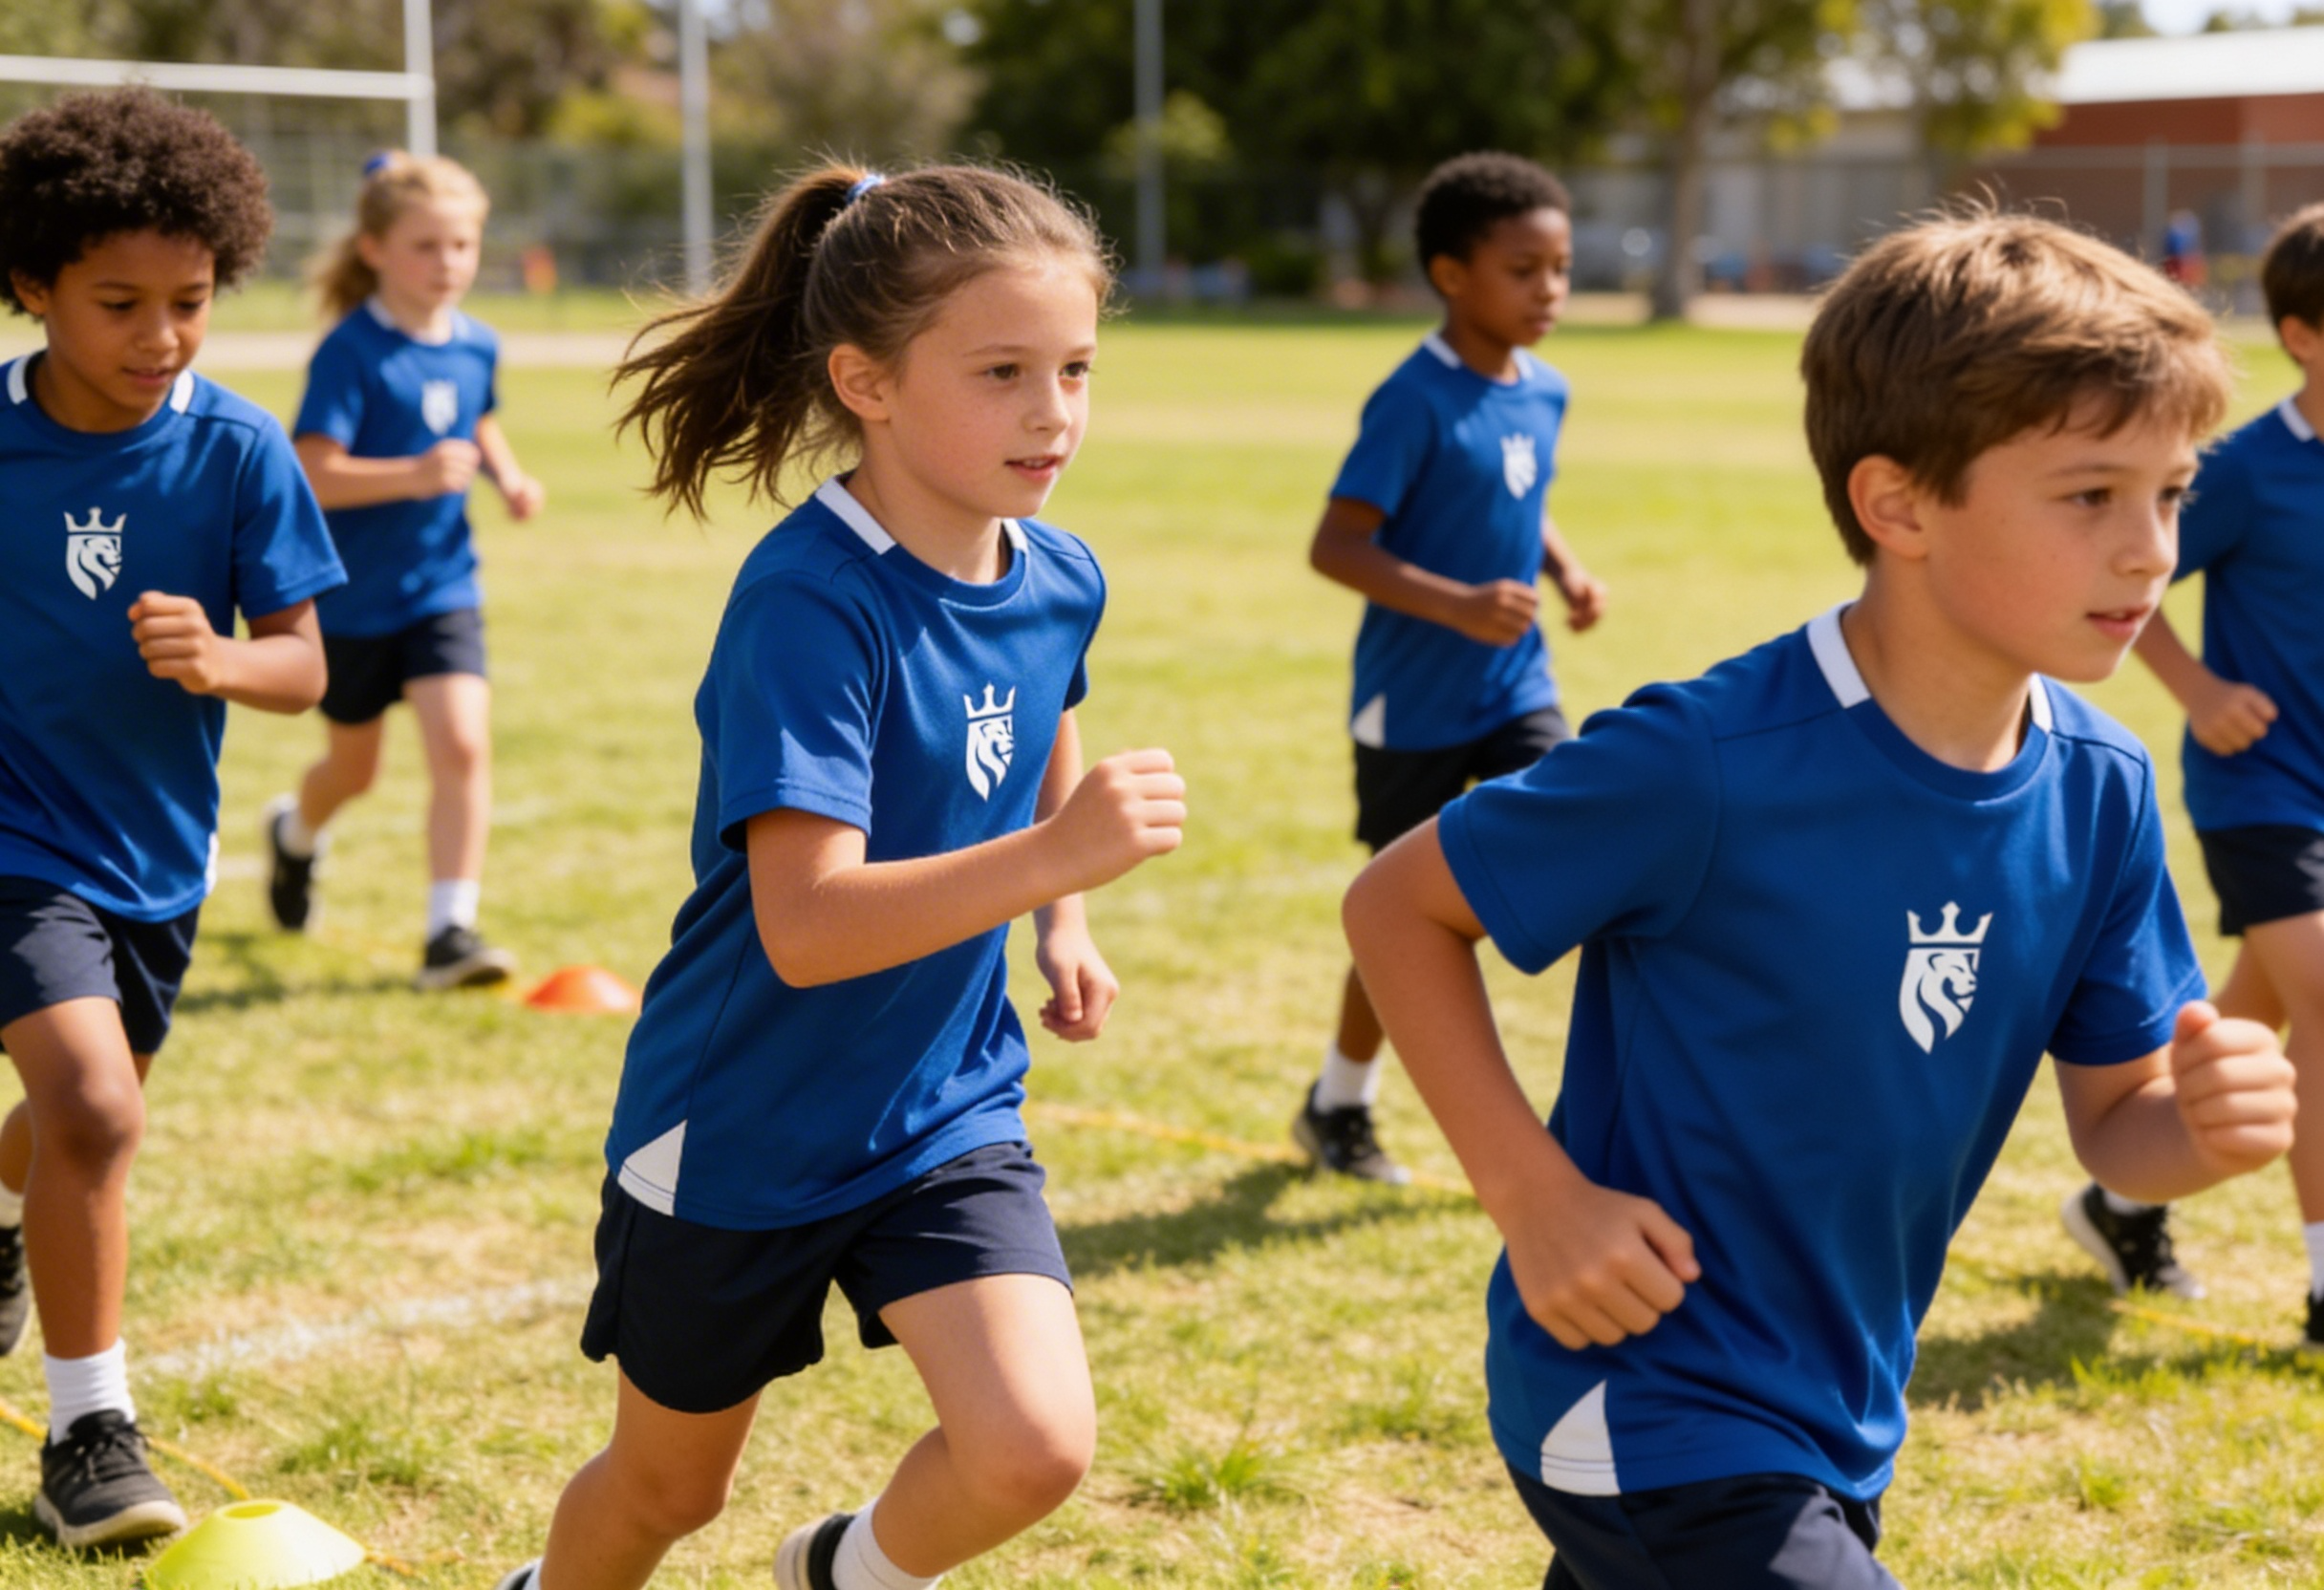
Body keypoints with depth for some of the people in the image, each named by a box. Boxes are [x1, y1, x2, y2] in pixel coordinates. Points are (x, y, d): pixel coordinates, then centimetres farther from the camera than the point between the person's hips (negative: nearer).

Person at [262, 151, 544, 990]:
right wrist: (413, 475, -38)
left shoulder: (475, 346, 0)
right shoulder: (351, 353, -18)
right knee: (352, 767, 15)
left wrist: (508, 475, 3)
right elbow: (312, 474, -26)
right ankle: (296, 833, 51)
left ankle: (451, 930, -10)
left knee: (462, 742, -15)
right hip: (353, 596, -3)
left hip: (443, 585, 3)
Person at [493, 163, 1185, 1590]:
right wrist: (1054, 858, -45)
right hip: (741, 1133, -4)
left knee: (1035, 1445, -15)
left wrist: (1064, 929, 10)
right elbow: (806, 926, -34)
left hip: (945, 1108, 5)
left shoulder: (1060, 583, -4)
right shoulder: (808, 601, -26)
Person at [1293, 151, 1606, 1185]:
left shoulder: (1544, 391, 4)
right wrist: (1459, 607, -31)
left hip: (1518, 688, 6)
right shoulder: (1416, 400, -18)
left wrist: (1565, 569, 2)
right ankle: (1338, 1106, 27)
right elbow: (1337, 545, -21)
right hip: (1414, 703, -6)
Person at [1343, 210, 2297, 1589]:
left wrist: (2207, 1126, -21)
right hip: (1646, 1410, -7)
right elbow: (1397, 906, -13)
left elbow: (2113, 1120, 2)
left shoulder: (2099, 792, -5)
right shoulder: (1712, 764, -24)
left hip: (1842, 1425, 7)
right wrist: (1531, 1191, -19)